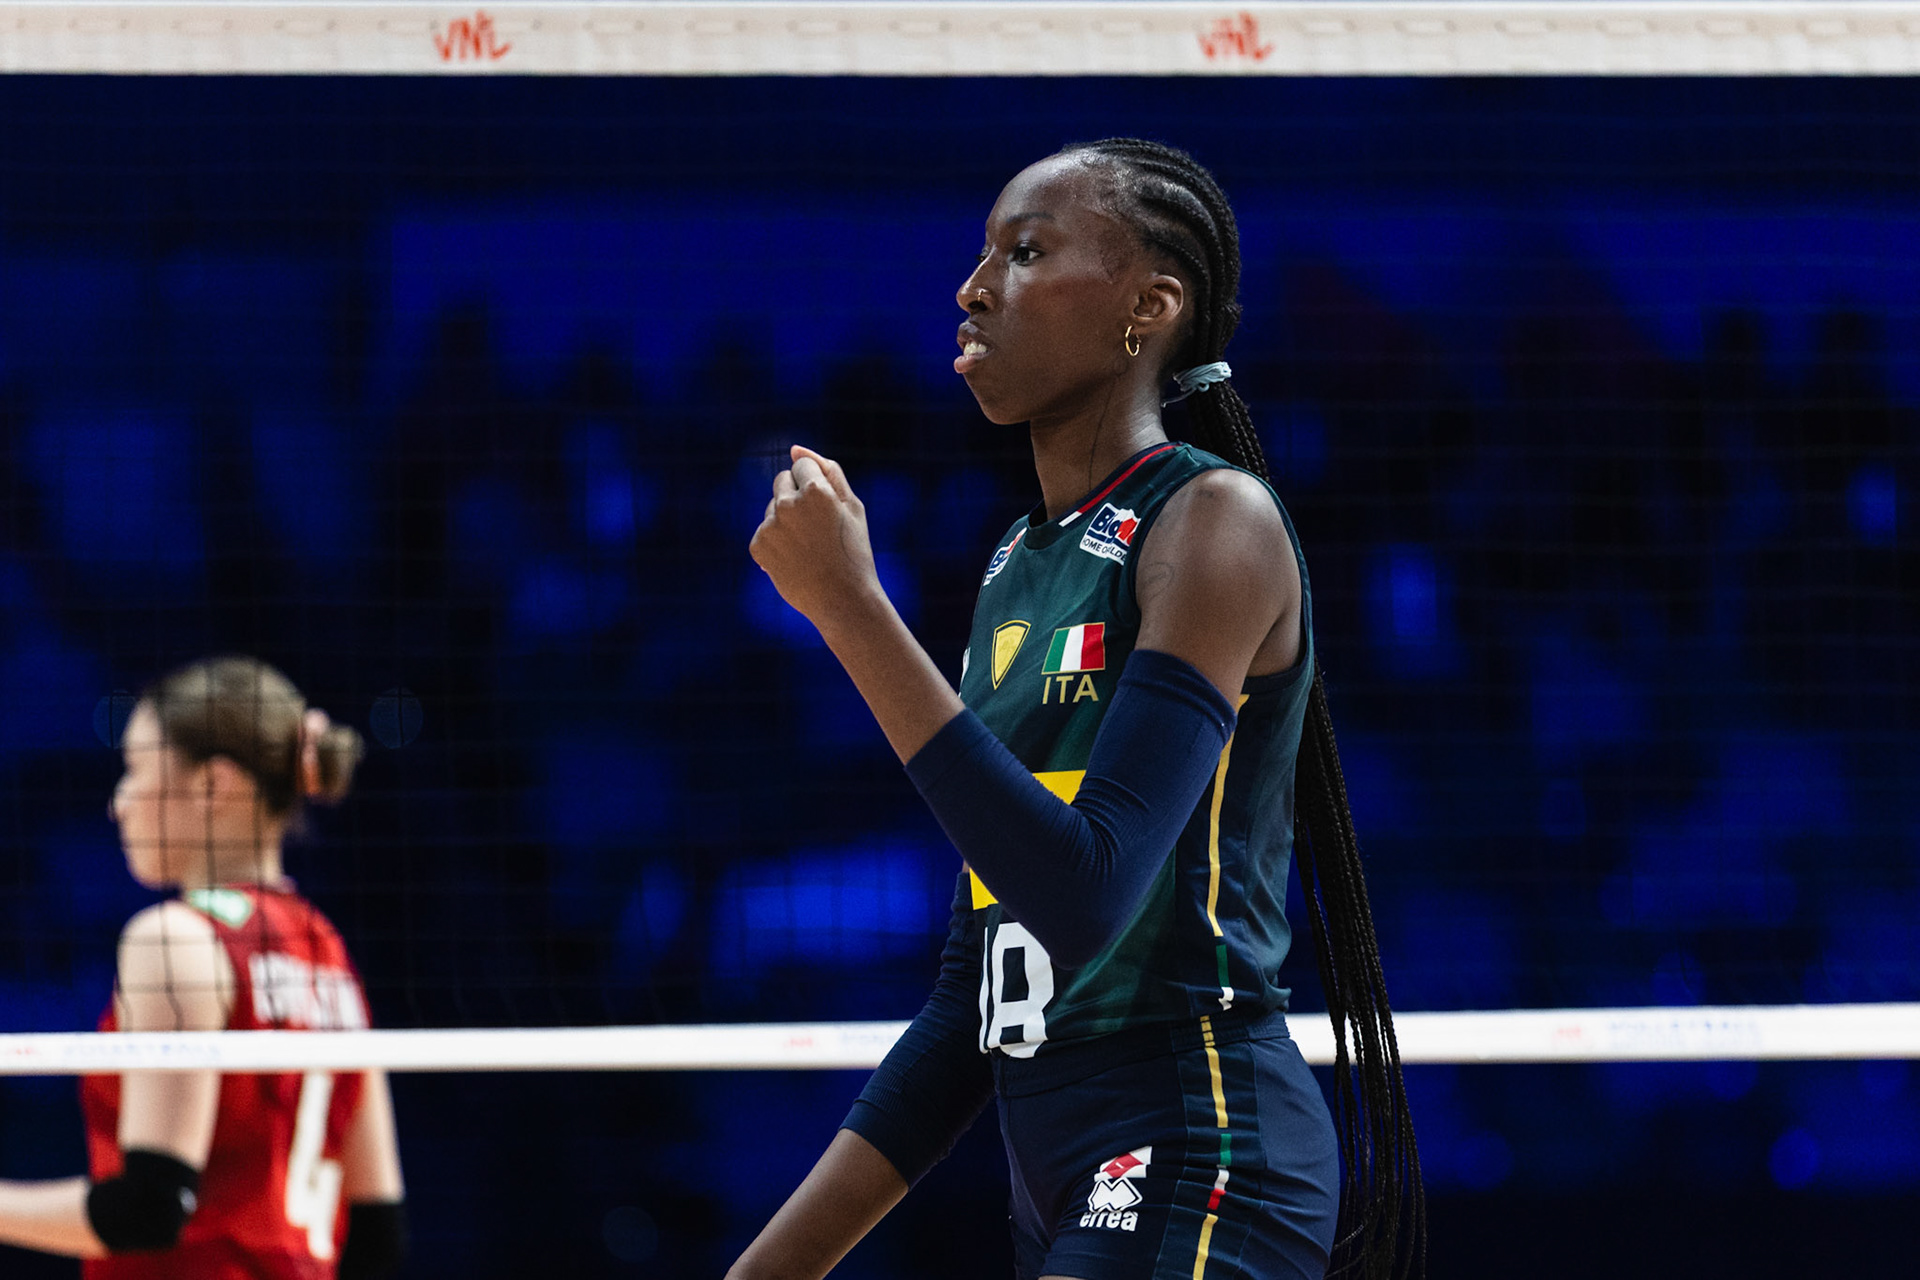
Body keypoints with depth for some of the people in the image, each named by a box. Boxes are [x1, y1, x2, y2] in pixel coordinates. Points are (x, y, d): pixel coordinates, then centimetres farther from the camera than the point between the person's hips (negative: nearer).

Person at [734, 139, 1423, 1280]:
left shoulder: (1214, 522, -9)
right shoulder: (1019, 564, 16)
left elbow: (1083, 892, -22)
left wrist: (850, 606, -20)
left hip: (1193, 1162, -9)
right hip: (1063, 1183, 9)